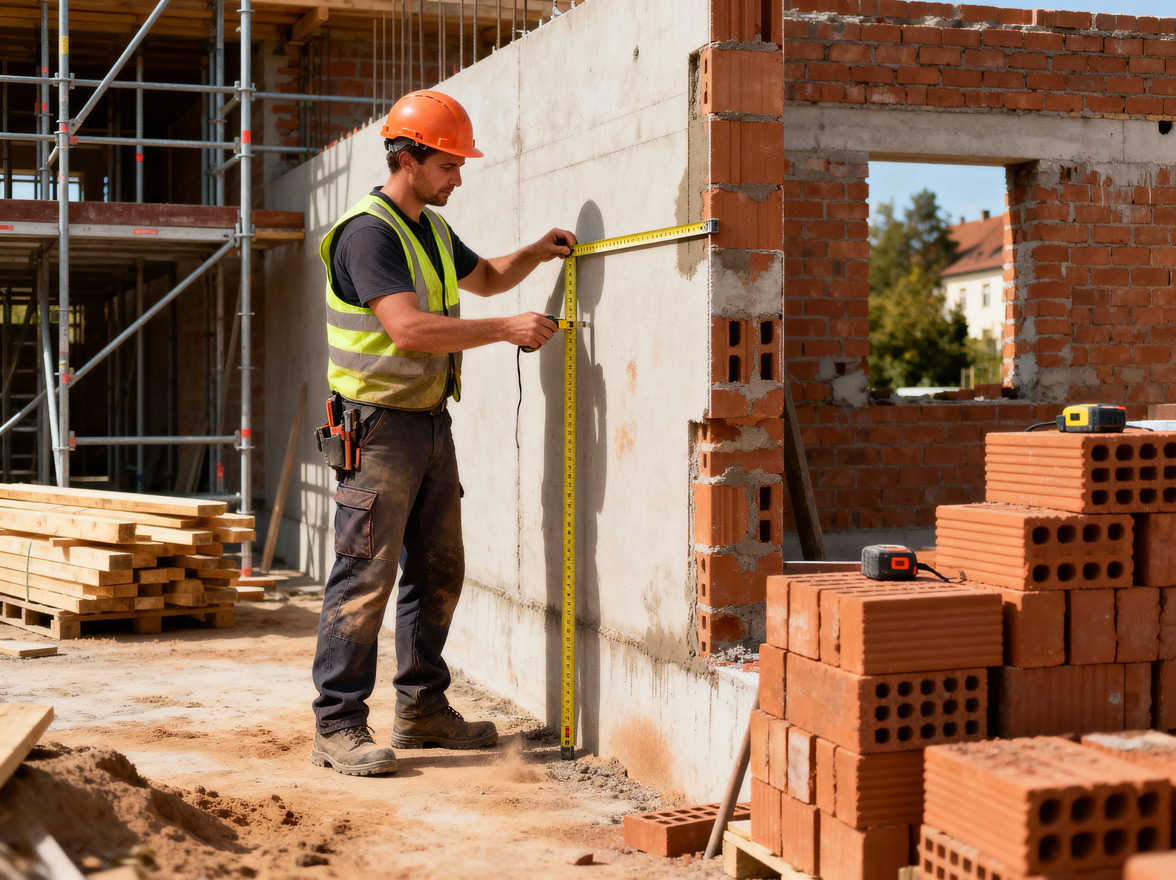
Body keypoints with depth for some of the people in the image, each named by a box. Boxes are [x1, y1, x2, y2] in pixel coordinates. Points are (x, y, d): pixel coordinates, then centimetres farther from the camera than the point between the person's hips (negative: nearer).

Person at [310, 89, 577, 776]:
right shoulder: (368, 231, -15)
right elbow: (409, 328, -26)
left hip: (431, 422, 9)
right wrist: (507, 329, -23)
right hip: (380, 425, -9)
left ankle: (422, 708, 24)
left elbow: (483, 278, 33)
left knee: (439, 571, 13)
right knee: (367, 575, -8)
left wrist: (535, 254, 13)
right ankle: (338, 725, -2)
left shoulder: (432, 229, 15)